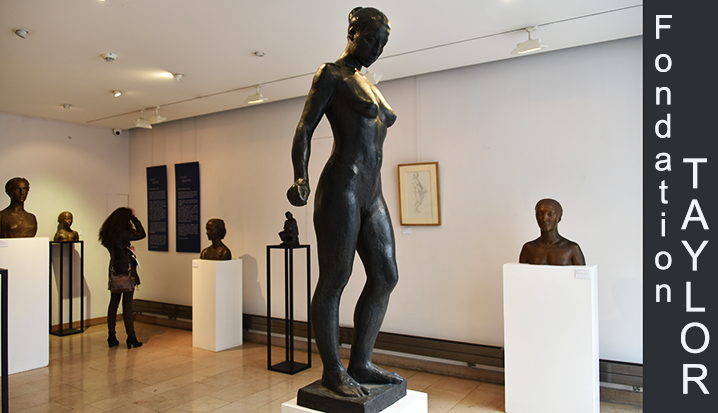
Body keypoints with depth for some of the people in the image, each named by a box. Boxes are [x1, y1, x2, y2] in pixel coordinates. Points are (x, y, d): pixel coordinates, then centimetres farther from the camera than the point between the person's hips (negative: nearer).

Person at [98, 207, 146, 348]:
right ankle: (131, 337, 4)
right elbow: (141, 234, -7)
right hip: (126, 271, -7)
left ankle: (111, 337, 17)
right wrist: (134, 218, -1)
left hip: (115, 272, 7)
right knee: (127, 304, -2)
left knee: (113, 303, 12)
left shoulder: (109, 233, 5)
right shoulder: (122, 234, -17)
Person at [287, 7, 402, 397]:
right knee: (333, 280, -2)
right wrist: (300, 179, -21)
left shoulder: (369, 85, 24)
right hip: (341, 187, -9)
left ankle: (360, 363, 20)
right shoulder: (331, 75, 2)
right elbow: (304, 130, -6)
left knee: (385, 277, 8)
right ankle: (332, 371, 11)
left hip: (372, 194, 9)